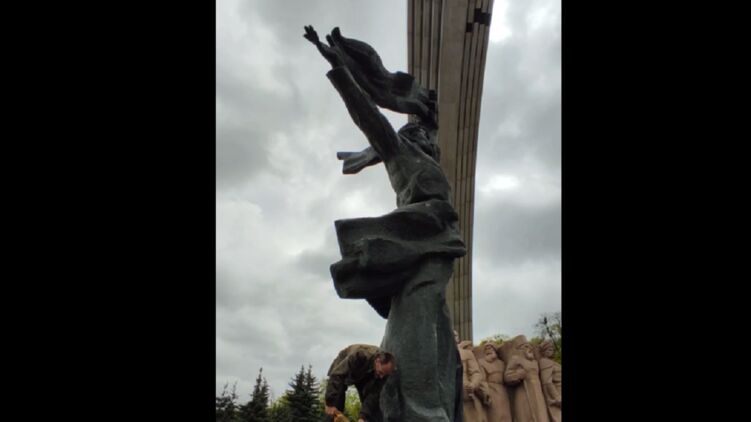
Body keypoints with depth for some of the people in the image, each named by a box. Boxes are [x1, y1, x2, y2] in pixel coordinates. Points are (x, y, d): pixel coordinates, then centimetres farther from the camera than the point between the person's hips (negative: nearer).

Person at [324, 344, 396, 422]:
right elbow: (336, 375, -43)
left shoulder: (384, 369, -30)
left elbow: (373, 394, -27)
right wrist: (331, 403, -45)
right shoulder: (359, 355, -44)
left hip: (364, 376, 3)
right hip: (342, 369, -3)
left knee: (373, 405, -9)